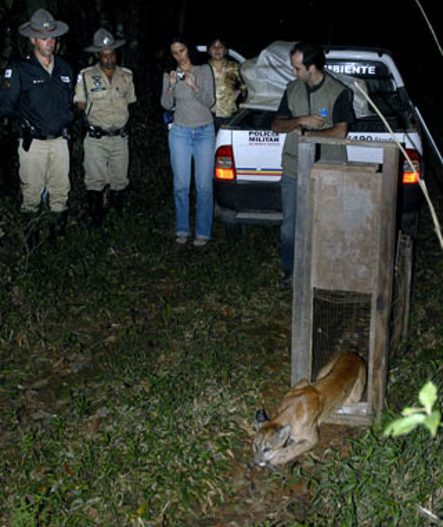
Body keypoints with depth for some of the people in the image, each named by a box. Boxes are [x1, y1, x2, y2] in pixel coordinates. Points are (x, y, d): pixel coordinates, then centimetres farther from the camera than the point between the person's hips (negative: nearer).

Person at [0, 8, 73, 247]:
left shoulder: (64, 69, 10)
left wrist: (66, 118, 12)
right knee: (31, 193, 3)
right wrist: (26, 118, -8)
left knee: (60, 192, 8)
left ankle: (59, 236, 21)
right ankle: (31, 242, 14)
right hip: (33, 144, -4)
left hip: (59, 141, 4)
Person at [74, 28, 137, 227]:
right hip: (96, 137, -3)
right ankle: (96, 219, 5)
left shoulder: (126, 75, 8)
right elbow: (80, 105, 1)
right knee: (95, 180, -4)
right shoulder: (86, 76, -3)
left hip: (120, 136, 3)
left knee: (119, 179, 9)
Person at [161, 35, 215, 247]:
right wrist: (171, 86, -18)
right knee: (181, 185, 0)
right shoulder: (169, 74, 6)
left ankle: (203, 232, 2)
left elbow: (210, 101, -6)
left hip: (205, 132, -1)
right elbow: (166, 105, 0)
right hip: (180, 132, 1)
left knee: (204, 185, -4)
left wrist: (194, 86, -22)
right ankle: (182, 230, 10)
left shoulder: (204, 70, 1)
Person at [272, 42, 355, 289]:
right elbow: (277, 125, 7)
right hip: (293, 170, 5)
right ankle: (291, 271, 22)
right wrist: (301, 121, -12)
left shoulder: (339, 92, -8)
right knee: (289, 227, 7)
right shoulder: (293, 89, 8)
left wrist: (305, 132, -11)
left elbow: (340, 132, -16)